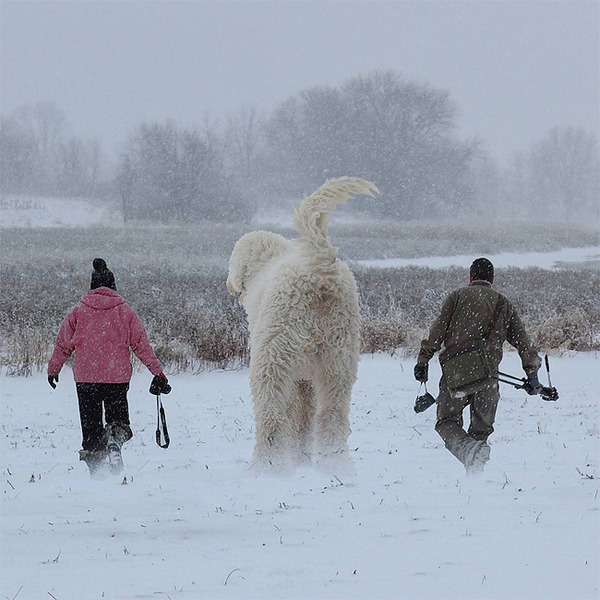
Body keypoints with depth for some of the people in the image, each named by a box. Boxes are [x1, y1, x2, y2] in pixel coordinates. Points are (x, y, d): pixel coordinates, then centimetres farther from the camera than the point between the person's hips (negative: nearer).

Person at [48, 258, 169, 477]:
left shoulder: (78, 312, 2)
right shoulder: (125, 311, 1)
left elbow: (63, 344, 8)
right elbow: (141, 344, 1)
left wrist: (53, 369, 22)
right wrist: (157, 371, 7)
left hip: (85, 377, 0)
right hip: (117, 376, 0)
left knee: (90, 421, 10)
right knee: (118, 416, 11)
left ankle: (94, 464, 2)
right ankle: (115, 438, -22)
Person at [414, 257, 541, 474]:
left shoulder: (458, 296, 9)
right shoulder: (503, 304, 17)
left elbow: (438, 330, -1)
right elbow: (522, 340, 14)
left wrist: (423, 359, 2)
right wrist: (532, 374, 17)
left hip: (454, 372, -2)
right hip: (487, 375, 2)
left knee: (446, 421, 5)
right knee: (481, 428, 14)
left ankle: (468, 448, -24)